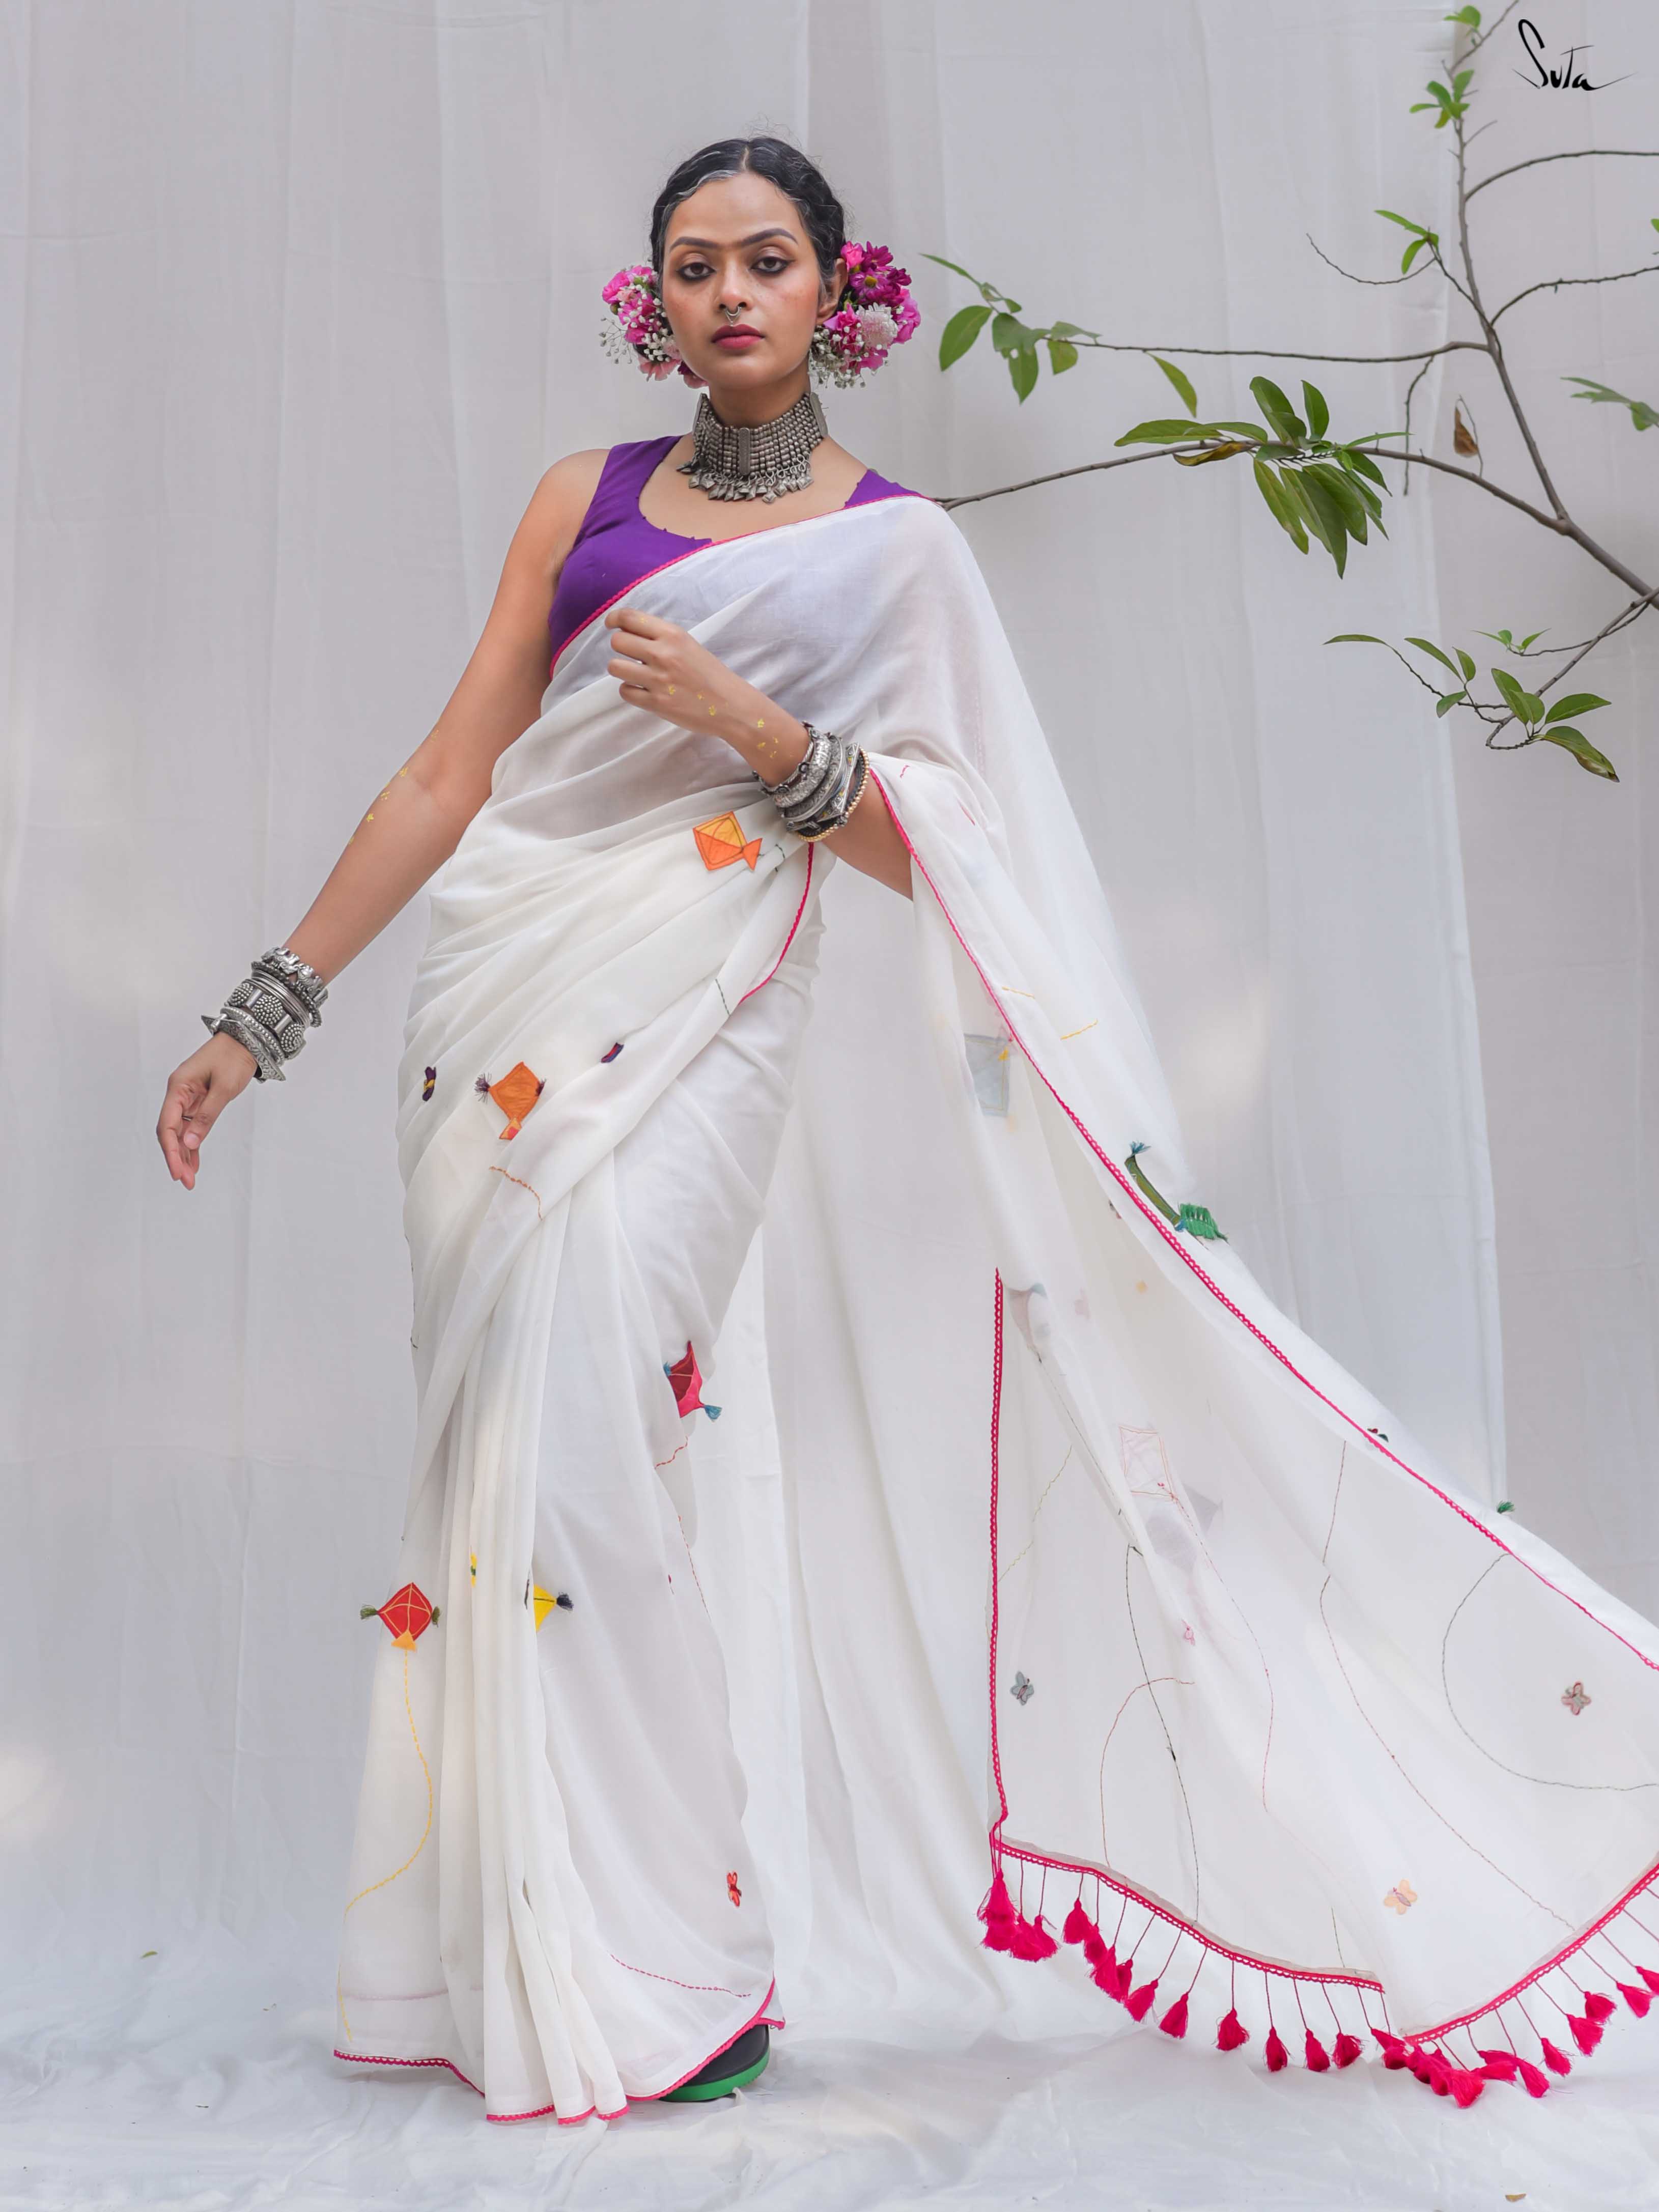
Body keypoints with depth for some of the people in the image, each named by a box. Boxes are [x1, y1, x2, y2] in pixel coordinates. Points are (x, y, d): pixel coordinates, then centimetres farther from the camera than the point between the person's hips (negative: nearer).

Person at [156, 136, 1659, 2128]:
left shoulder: (895, 542, 7)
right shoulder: (584, 498, 14)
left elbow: (929, 847, 1)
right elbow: (452, 771, 10)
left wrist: (747, 720, -15)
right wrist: (268, 1007, 7)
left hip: (693, 1011, -4)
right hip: (504, 994, 4)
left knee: (573, 1458, -15)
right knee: (476, 1464, 4)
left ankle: (650, 1991, 0)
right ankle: (492, 1967, 20)